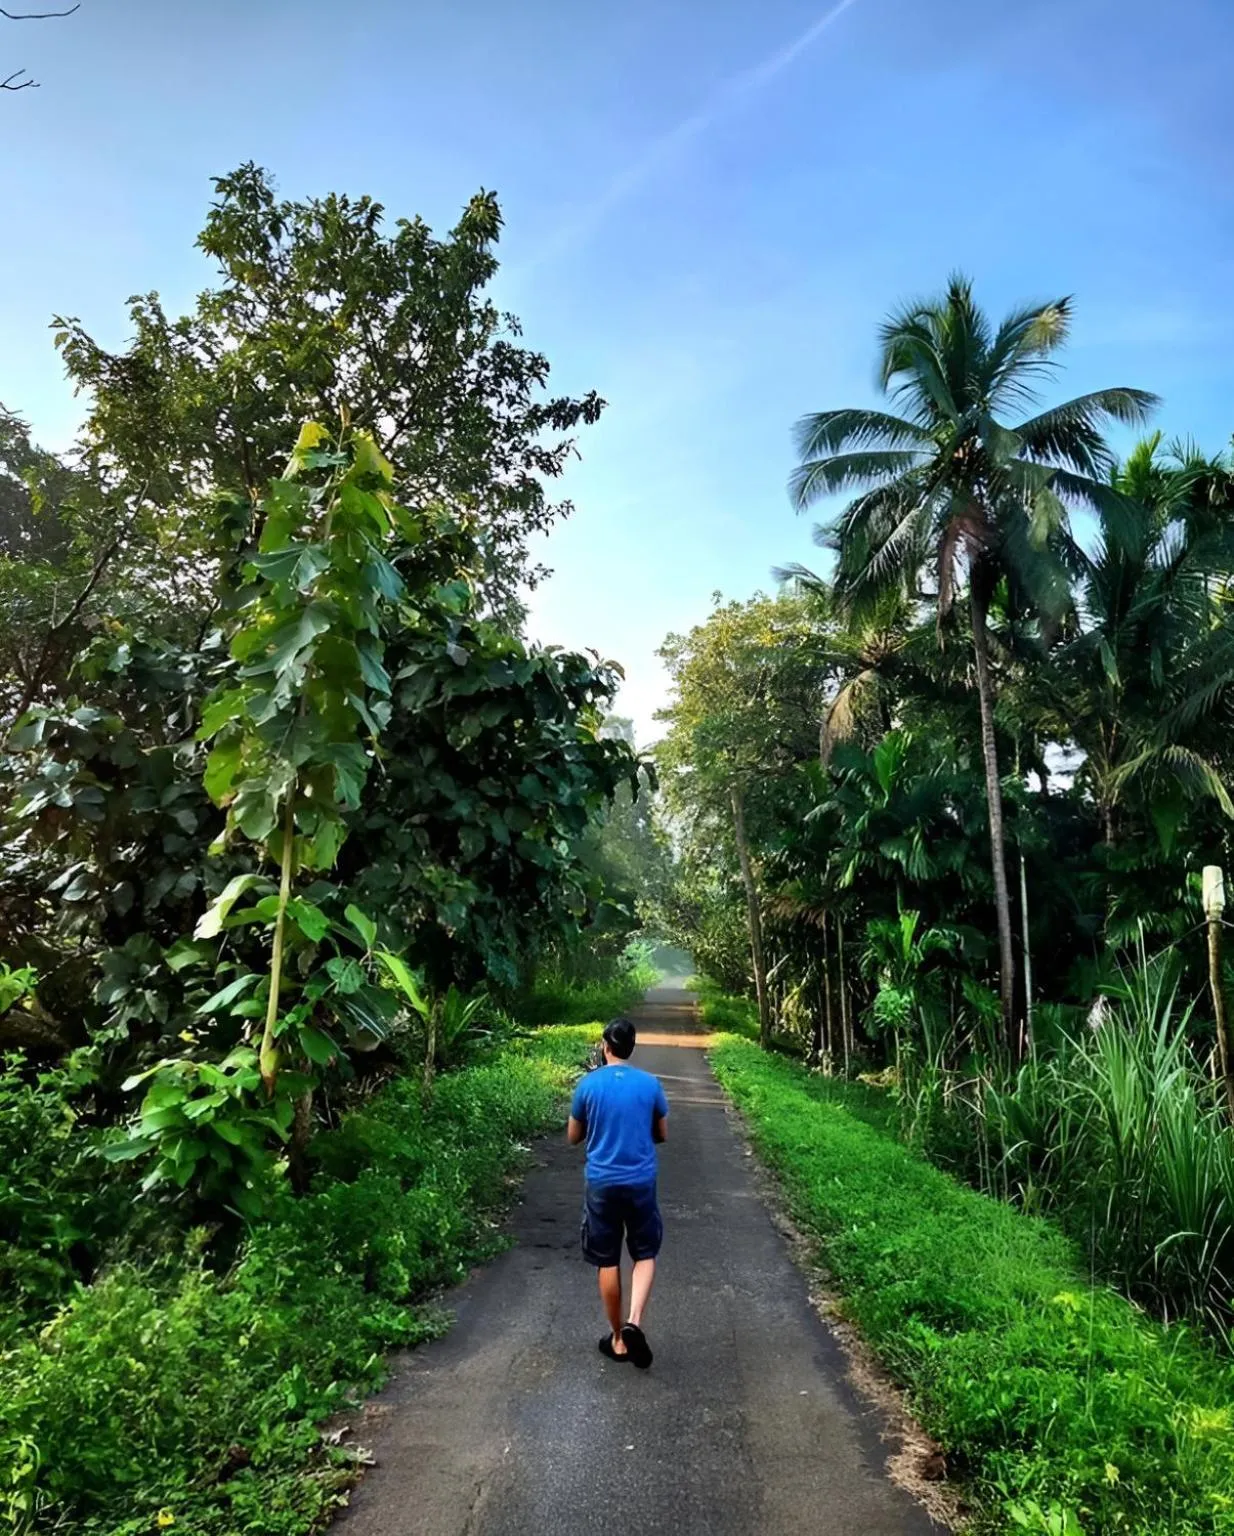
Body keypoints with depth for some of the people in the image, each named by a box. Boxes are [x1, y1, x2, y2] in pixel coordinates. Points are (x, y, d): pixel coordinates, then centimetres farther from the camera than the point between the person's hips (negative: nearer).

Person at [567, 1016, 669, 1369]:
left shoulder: (588, 1084, -7)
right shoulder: (650, 1083, -5)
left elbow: (573, 1137, 4)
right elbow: (662, 1134, 7)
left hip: (601, 1183, 0)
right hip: (641, 1182, 0)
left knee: (608, 1262, 13)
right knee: (645, 1254, 17)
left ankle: (618, 1339, 23)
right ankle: (634, 1322, -2)